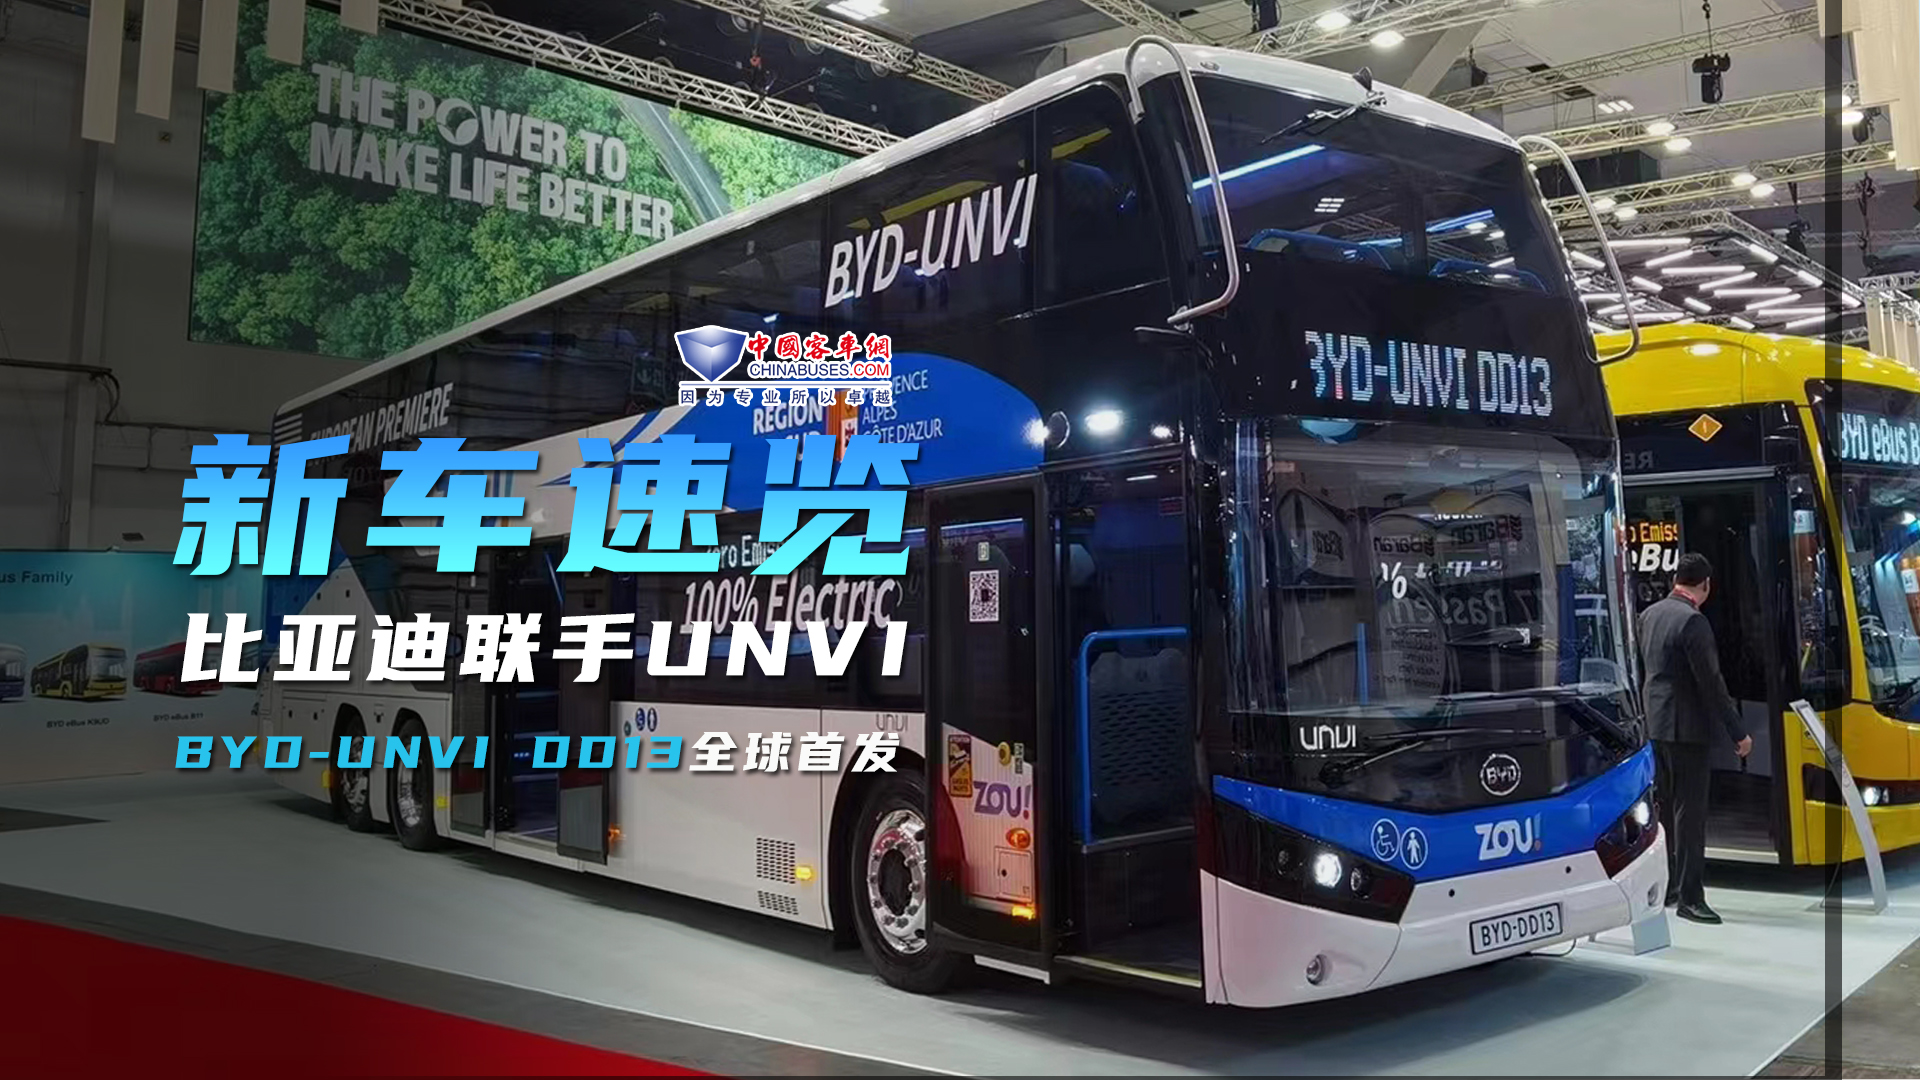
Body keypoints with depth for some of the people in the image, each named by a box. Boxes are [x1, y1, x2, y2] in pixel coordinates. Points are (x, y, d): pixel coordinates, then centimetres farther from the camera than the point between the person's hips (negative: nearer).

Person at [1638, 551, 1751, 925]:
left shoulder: (1649, 614, 8)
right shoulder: (1692, 621, -17)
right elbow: (1711, 683, -18)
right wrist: (1738, 733, -13)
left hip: (1655, 726, 8)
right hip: (1686, 728, -8)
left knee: (1665, 809, 15)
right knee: (1690, 813, -4)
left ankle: (1665, 888, 23)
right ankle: (1689, 897, -2)